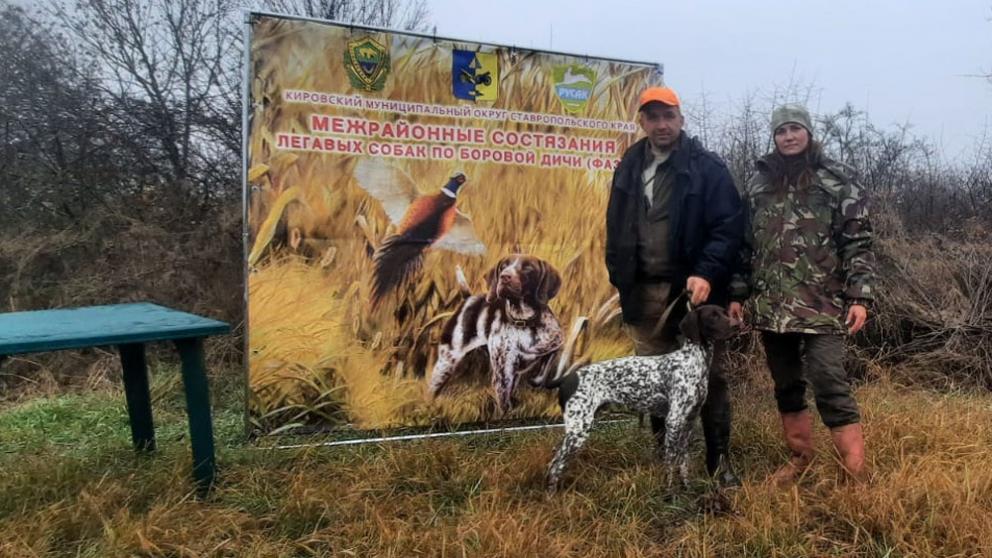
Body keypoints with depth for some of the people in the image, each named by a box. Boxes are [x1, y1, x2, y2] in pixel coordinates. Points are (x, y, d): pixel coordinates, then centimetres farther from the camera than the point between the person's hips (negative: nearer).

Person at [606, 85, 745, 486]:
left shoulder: (707, 167, -3)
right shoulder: (628, 168, 11)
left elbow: (729, 226, -9)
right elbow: (615, 228, 16)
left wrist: (707, 273, -22)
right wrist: (620, 278, 9)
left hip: (694, 289, -4)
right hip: (645, 293, 4)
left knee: (708, 376, 5)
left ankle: (719, 461, 17)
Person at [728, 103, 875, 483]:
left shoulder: (836, 181, 1)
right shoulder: (759, 183, 12)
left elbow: (858, 242, -2)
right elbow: (746, 243, 14)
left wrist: (859, 296, -11)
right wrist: (737, 294, 10)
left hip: (821, 305, -4)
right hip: (770, 305, 4)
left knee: (829, 385, -11)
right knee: (786, 385, 12)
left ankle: (858, 477, -2)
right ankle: (800, 457, 28)